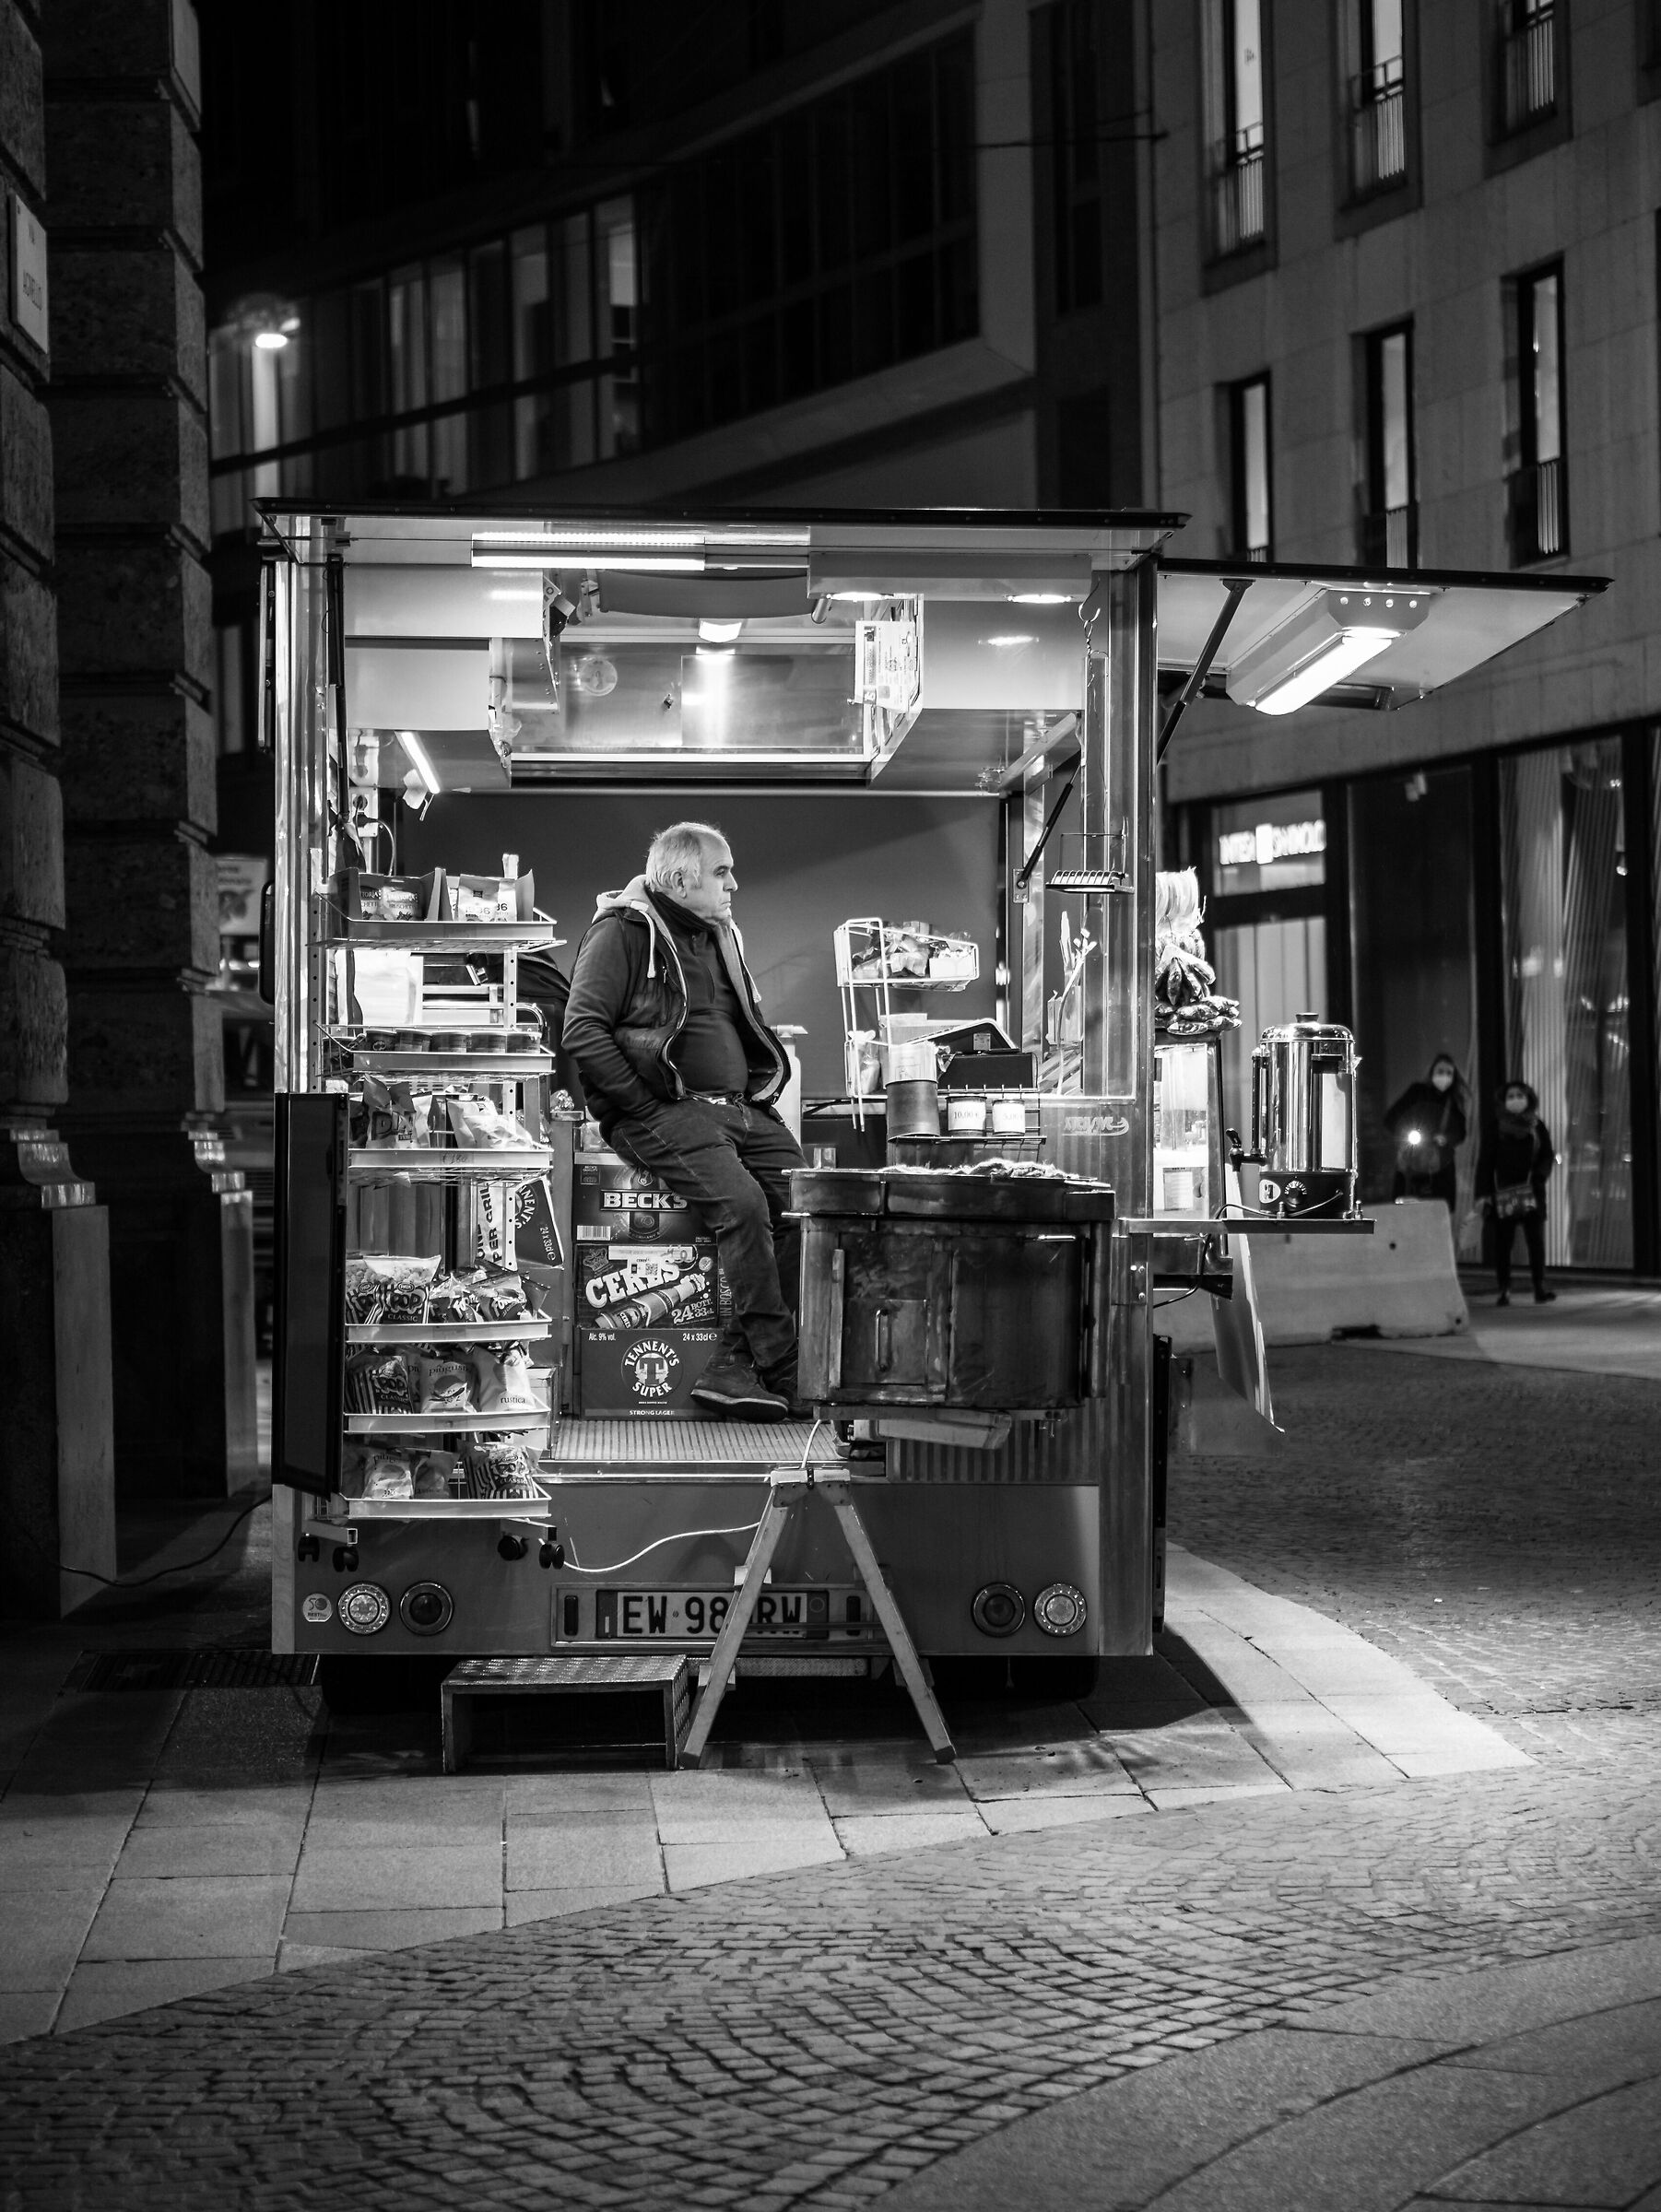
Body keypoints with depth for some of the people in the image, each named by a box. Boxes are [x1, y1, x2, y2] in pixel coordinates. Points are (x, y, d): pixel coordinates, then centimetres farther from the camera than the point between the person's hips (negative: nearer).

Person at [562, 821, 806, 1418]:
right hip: (663, 1108, -7)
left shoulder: (720, 936, 23)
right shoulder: (623, 930, -1)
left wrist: (760, 1094, 13)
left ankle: (733, 1368, -16)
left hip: (740, 1107, 7)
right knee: (743, 1202, -28)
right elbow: (583, 1030, -10)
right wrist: (649, 1107, -14)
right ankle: (785, 1372, -21)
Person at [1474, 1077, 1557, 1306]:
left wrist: (1538, 1176, -10)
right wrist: (1483, 1193, -7)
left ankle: (1540, 1289, -1)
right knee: (1503, 1242, -1)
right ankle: (1504, 1290, 3)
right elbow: (1485, 1162, 1)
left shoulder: (1537, 1127, 9)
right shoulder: (1495, 1128, 4)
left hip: (1532, 1193, 1)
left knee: (1536, 1240, -3)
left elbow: (1548, 1157, 10)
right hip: (1503, 1193, -1)